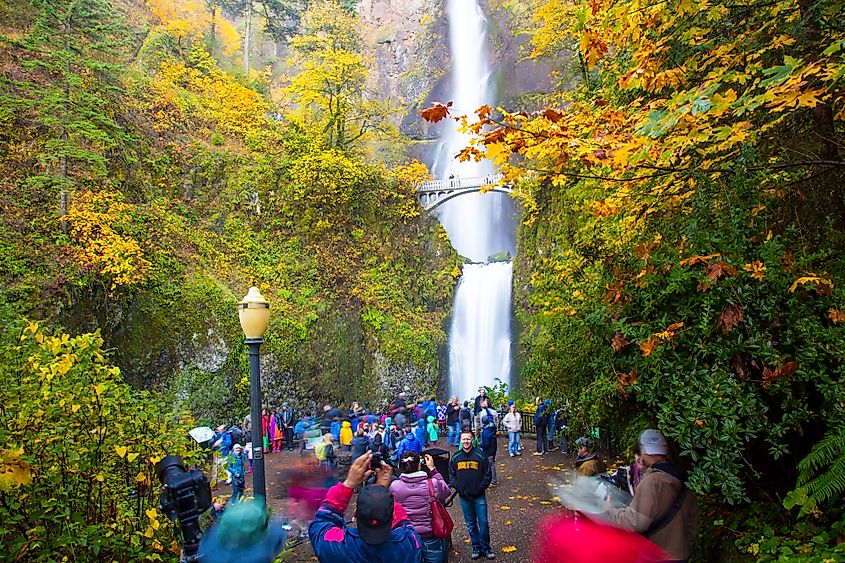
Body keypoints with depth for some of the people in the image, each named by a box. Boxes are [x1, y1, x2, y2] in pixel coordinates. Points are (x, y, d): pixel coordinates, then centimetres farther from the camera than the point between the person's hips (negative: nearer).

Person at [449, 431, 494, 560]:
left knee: (483, 523, 1)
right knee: (470, 524, 12)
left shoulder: (480, 455, -7)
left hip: (479, 496, -2)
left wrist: (481, 488, -9)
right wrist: (458, 488, -4)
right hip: (464, 497, 2)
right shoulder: (455, 457, 1)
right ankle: (476, 547, 25)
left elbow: (488, 475, -2)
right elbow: (451, 475, 8)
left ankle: (486, 548, 18)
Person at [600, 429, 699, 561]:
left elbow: (635, 521, -27)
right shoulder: (682, 482, 5)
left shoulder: (652, 480, -20)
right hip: (680, 555, 7)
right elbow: (692, 524, 14)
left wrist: (609, 511, -12)